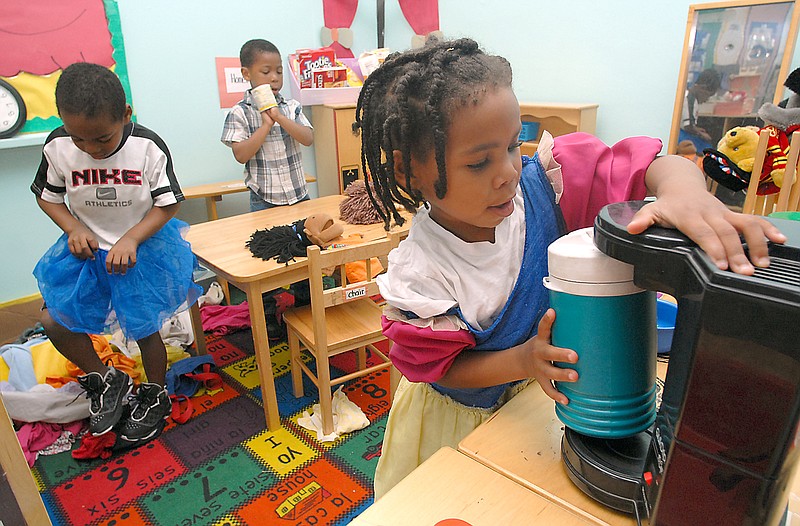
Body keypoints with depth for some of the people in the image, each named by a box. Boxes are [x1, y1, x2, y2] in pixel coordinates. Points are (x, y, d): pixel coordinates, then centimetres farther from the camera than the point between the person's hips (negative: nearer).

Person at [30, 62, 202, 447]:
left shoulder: (148, 147, -17)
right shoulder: (58, 147, -9)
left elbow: (168, 203, -11)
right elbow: (47, 196, 6)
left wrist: (131, 239, -23)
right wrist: (74, 228, -12)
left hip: (142, 246, -3)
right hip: (88, 247, 4)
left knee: (144, 329, 2)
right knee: (53, 320, -4)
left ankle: (154, 397, 29)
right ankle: (106, 380, 21)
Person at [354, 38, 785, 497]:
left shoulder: (540, 183, -26)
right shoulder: (420, 275, -33)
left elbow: (653, 167, -26)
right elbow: (445, 368, -20)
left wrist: (686, 192, -50)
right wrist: (523, 360, -36)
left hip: (540, 393, 4)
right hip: (463, 416, -3)